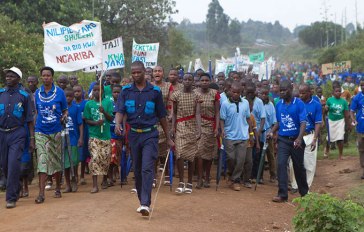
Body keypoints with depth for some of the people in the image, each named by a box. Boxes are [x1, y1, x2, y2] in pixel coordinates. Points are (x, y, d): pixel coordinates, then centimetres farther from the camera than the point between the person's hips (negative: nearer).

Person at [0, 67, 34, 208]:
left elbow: (30, 119, 2)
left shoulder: (24, 95, 1)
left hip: (17, 134, -3)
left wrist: (32, 139, -2)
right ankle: (15, 189, 32)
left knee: (13, 164, -11)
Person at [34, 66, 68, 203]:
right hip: (41, 132, 0)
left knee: (56, 161, 11)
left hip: (56, 132, 0)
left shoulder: (59, 92, -1)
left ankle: (58, 188, 29)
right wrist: (34, 127, 5)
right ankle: (41, 193, -9)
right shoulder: (37, 93, 5)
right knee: (42, 162, -9)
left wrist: (64, 116, -16)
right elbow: (36, 112, 13)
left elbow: (65, 110, 5)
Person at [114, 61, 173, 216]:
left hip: (150, 134, -3)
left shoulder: (155, 91, 0)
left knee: (147, 168, -14)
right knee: (137, 170, 11)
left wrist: (168, 138, 8)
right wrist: (118, 123, -31)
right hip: (133, 134, 3)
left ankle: (146, 204, -16)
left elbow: (161, 116, 6)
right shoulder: (126, 91, 3)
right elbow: (120, 111, -7)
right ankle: (141, 201, 24)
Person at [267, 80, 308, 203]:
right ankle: (282, 194, -9)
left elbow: (303, 122, -15)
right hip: (283, 140, 3)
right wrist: (272, 132, -2)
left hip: (296, 140, -2)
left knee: (299, 167, 12)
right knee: (281, 164, -11)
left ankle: (304, 192, 32)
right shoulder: (279, 105, 4)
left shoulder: (299, 104, -9)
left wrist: (299, 138, -29)